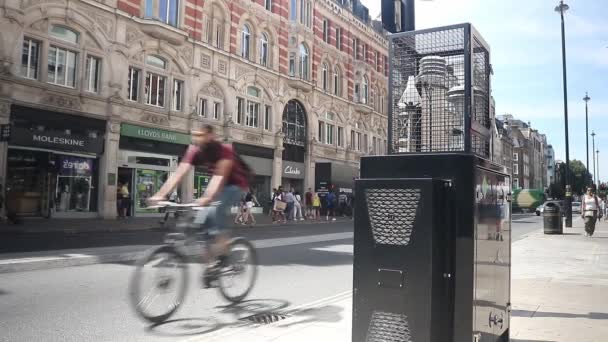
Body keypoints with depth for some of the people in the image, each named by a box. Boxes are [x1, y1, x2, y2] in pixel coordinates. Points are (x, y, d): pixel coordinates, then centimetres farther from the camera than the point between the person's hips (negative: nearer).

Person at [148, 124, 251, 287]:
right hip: (221, 184, 6)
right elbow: (179, 173, -21)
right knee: (202, 218, -11)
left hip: (236, 184, -6)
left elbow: (220, 175, -41)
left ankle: (220, 258, -15)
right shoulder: (194, 151, -13)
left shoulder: (224, 150, -29)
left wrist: (208, 197, -57)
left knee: (215, 213, -27)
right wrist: (160, 195, -32)